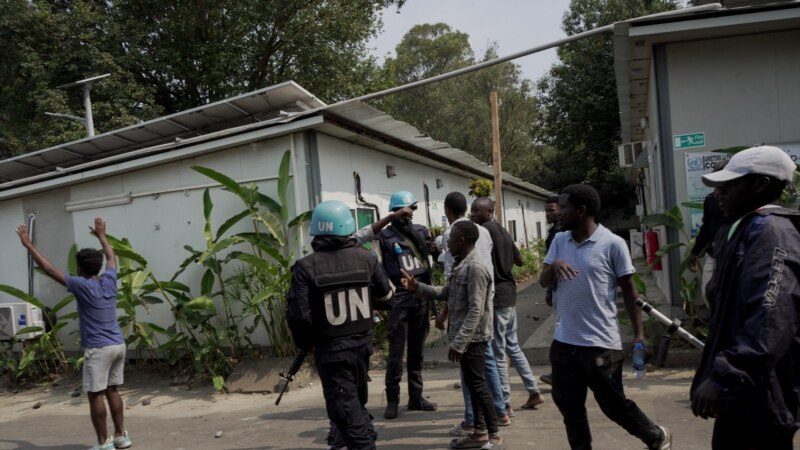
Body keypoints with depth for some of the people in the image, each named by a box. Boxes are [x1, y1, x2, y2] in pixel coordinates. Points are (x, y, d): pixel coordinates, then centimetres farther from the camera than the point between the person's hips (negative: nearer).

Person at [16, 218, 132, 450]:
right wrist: (101, 235, 38)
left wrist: (28, 244, -3)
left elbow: (49, 268, -9)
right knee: (112, 391, 14)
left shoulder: (82, 286, -11)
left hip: (98, 349, -7)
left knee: (96, 395, 1)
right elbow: (111, 257, 25)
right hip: (118, 345, 7)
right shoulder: (109, 280, 5)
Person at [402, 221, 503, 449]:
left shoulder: (475, 267, -20)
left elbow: (476, 311, -23)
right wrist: (417, 287, 6)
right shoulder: (462, 265, 11)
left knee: (478, 385, 0)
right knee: (472, 385, 15)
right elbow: (446, 292, 17)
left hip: (472, 339, -10)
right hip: (466, 338, 10)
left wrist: (458, 343, -23)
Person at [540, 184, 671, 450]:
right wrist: (554, 265, -17)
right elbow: (543, 282, 4)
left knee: (614, 405, 8)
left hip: (601, 343, -5)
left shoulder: (612, 244, -10)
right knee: (568, 406, 14)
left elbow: (629, 290, -4)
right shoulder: (559, 241, 5)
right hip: (564, 342, 5)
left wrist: (638, 333, -5)